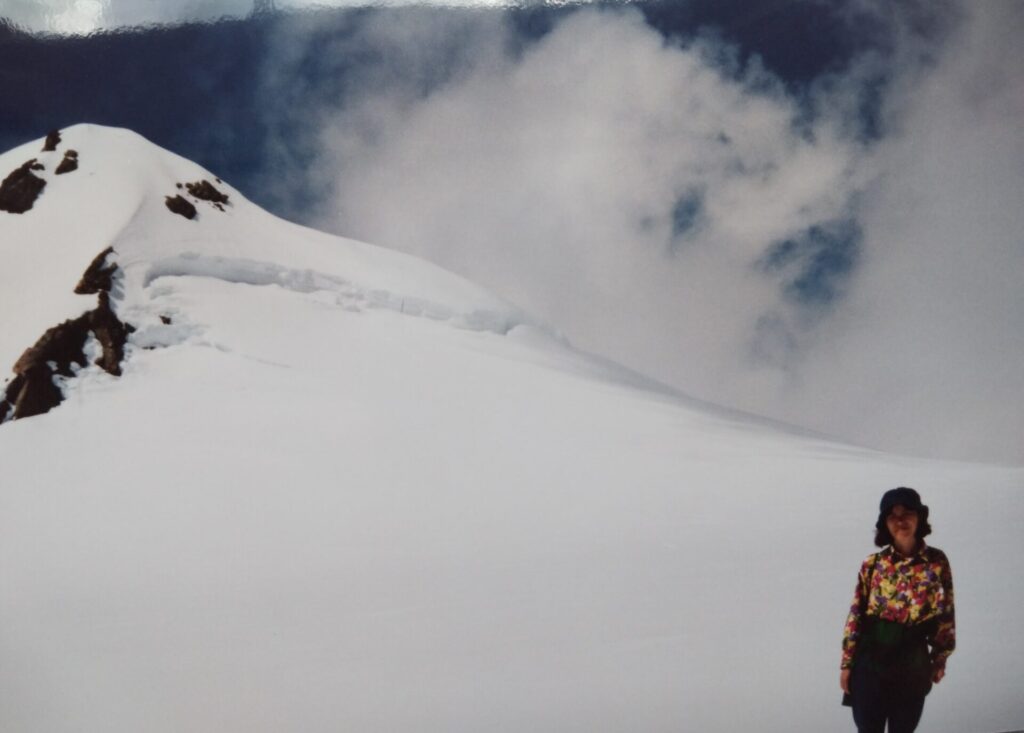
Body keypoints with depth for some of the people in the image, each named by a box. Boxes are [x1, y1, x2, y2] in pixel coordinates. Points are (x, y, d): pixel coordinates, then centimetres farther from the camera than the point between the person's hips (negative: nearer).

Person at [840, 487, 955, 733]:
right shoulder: (872, 564, -2)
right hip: (871, 662, 0)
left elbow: (945, 614, 4)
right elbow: (856, 615, 1)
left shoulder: (937, 562, -2)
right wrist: (846, 662, -1)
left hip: (912, 664, 0)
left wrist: (940, 660, 6)